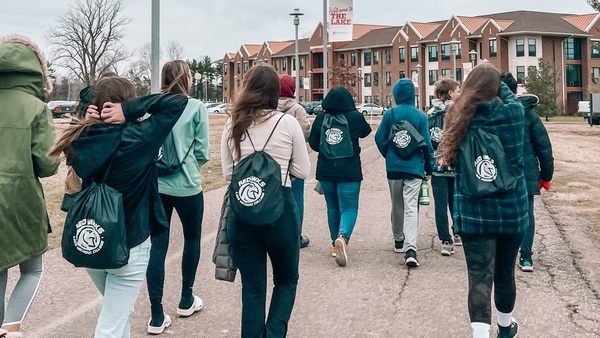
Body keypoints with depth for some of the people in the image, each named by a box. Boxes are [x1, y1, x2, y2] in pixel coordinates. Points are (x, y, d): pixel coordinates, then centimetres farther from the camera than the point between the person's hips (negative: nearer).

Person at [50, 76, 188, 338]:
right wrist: (130, 110, -20)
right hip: (128, 246, -5)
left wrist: (89, 123, -2)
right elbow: (179, 101, -16)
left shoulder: (81, 139, -7)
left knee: (119, 312, 28)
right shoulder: (137, 138, -20)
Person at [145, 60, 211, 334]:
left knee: (157, 246, 5)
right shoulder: (195, 107, -7)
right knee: (192, 238, 20)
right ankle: (186, 300, 31)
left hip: (156, 185, 3)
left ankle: (157, 316, 6)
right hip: (187, 186, -3)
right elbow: (203, 152, -4)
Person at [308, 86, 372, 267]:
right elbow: (366, 131, 12)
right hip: (349, 171, -3)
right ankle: (342, 237, -28)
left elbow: (313, 143, 3)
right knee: (349, 208, -1)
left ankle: (336, 245, 25)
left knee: (333, 207, 18)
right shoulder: (355, 117, -9)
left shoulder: (321, 118, -4)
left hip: (325, 170, 3)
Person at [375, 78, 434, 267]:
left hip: (393, 166, 1)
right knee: (411, 207, -6)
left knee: (397, 204, 18)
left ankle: (399, 240, 32)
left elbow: (380, 139, -2)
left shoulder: (390, 114, -3)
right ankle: (410, 248, -19)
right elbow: (426, 144, -2)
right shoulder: (420, 116, -3)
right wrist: (429, 169, 8)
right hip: (414, 167, -1)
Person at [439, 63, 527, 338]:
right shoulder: (512, 113, -9)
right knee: (505, 272, 19)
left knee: (479, 276, -1)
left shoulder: (459, 116, -6)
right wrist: (495, 79, 22)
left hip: (473, 212, -1)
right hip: (512, 209, 1)